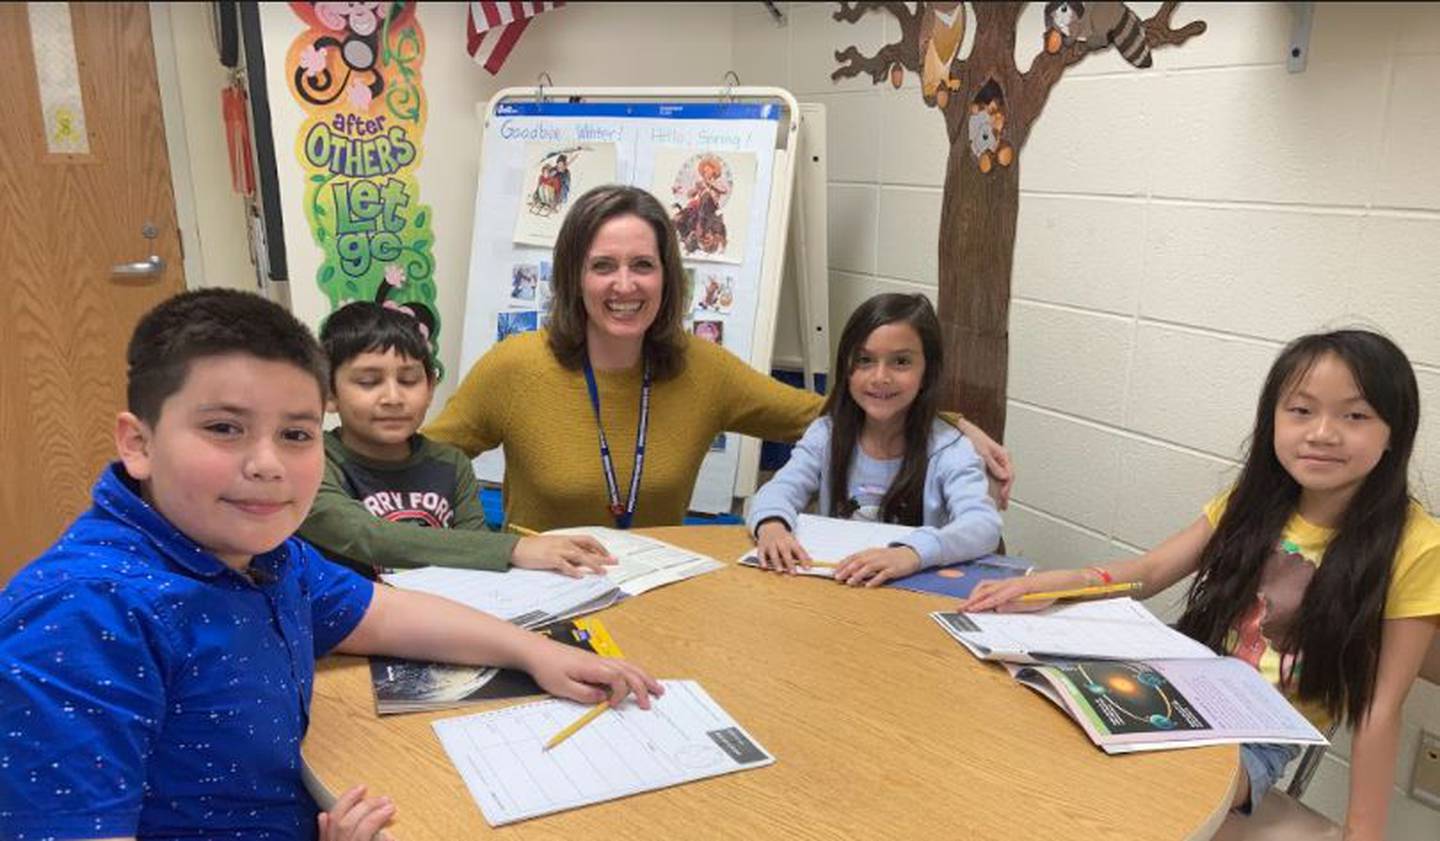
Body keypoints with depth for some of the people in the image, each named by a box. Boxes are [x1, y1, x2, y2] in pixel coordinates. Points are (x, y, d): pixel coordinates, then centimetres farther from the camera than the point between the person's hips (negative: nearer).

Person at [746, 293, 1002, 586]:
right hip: (831, 584, 2)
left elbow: (985, 525, -22)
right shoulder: (826, 434, 3)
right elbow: (782, 489, -9)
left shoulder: (947, 450, -8)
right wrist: (772, 525, -33)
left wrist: (912, 554, -41)